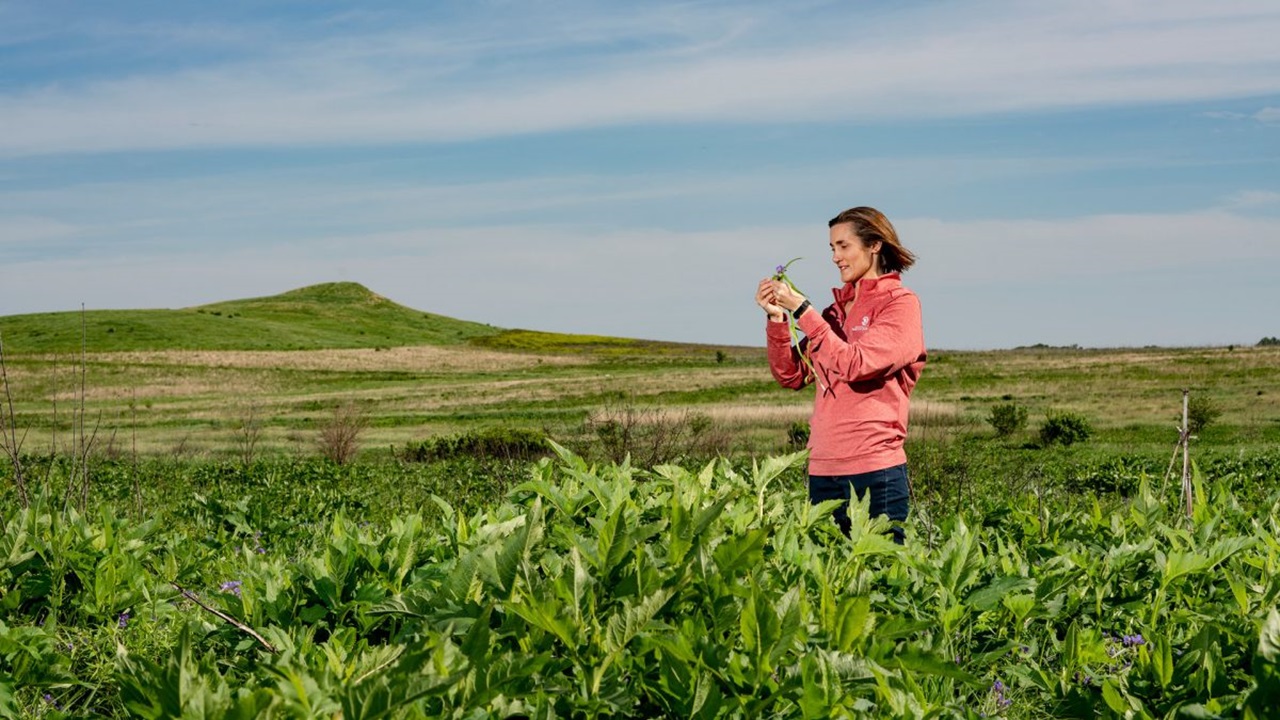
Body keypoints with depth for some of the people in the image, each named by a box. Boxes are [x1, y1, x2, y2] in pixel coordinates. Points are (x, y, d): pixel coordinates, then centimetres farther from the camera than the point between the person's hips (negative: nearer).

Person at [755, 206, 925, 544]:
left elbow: (854, 364, -18)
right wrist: (777, 318, -1)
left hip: (875, 471, -7)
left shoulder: (900, 303, -4)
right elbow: (791, 376, 12)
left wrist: (802, 310, -16)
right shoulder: (837, 309, 16)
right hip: (823, 471, 7)